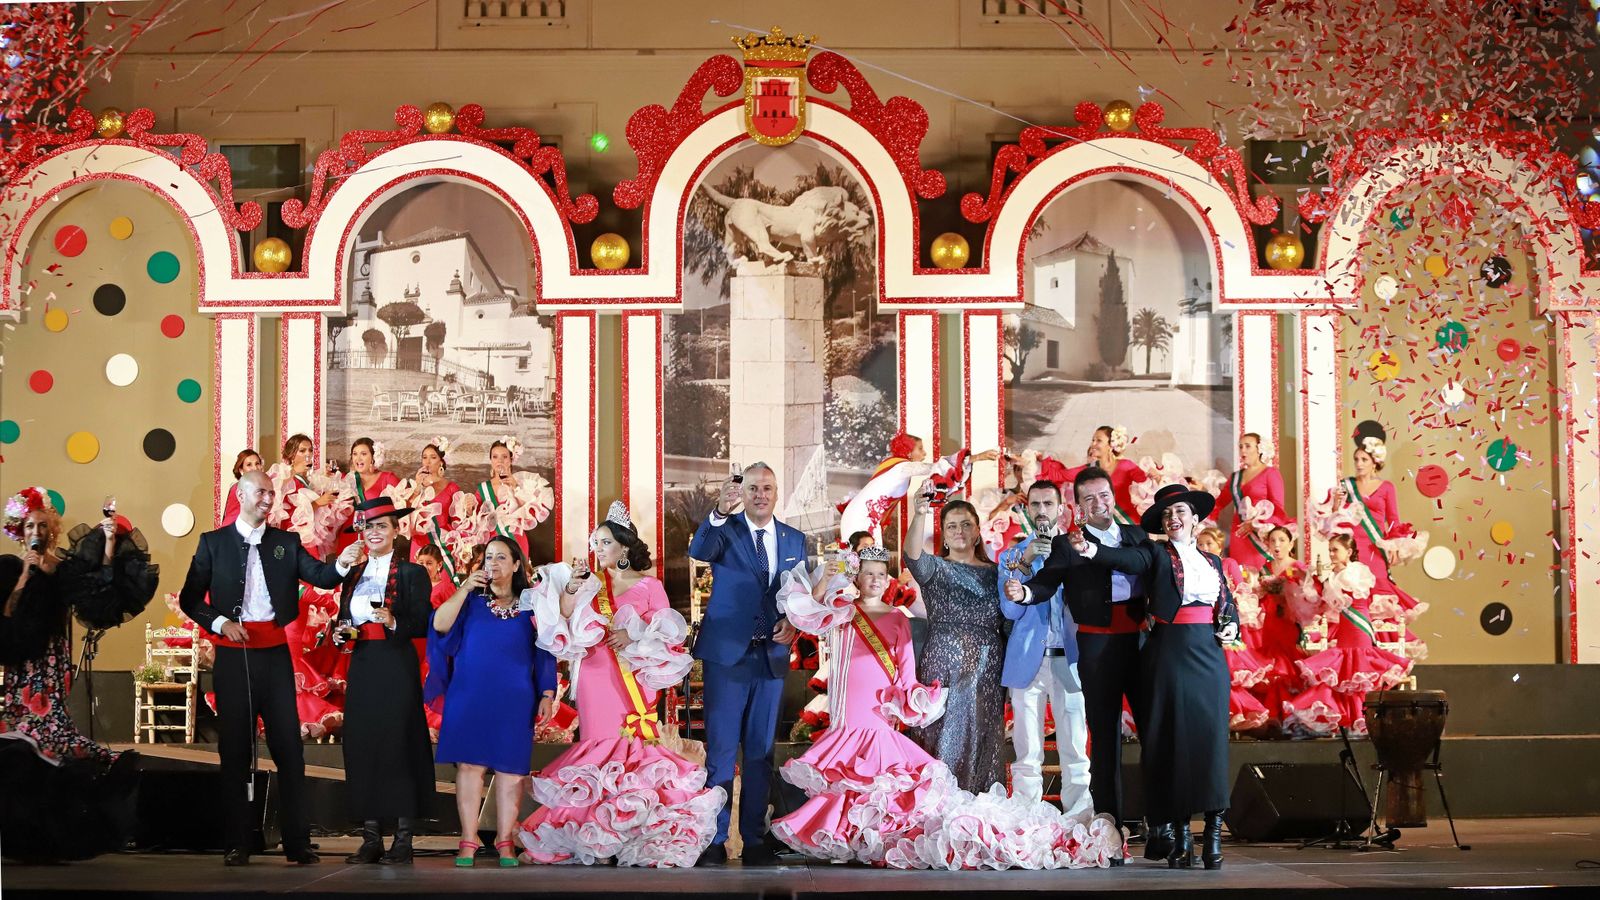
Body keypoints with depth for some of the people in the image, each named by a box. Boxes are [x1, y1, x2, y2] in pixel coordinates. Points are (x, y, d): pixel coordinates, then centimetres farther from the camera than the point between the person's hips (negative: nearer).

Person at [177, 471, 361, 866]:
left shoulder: (286, 542, 9)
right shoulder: (213, 542, 6)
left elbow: (319, 576, -3)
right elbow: (190, 597, 6)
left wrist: (342, 564, -24)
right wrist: (219, 622, -10)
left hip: (274, 654, 1)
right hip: (233, 655, -1)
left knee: (288, 746, -1)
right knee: (234, 749, 5)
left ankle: (297, 841, 2)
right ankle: (236, 844, 12)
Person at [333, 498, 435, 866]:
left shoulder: (412, 573, 0)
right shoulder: (353, 575, 15)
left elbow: (423, 625, -6)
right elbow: (344, 623, 19)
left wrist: (393, 622, -22)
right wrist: (340, 635, -2)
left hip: (396, 669, -5)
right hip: (361, 669, 5)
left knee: (398, 746, -5)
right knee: (361, 747, 2)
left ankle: (402, 841, 0)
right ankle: (370, 838, 8)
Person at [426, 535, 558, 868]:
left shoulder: (531, 603, 9)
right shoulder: (472, 599, 10)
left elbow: (544, 652, 8)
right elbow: (440, 625, -5)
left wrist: (547, 694, 1)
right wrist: (464, 589, -11)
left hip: (514, 699, 0)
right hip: (470, 695, 0)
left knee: (510, 768, -2)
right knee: (469, 764, -4)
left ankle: (505, 842, 4)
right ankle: (468, 842, -1)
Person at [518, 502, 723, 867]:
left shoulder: (649, 587, 6)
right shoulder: (590, 584, 12)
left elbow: (668, 635, 1)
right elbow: (563, 627, 0)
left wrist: (634, 637, -13)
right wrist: (571, 588, -13)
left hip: (635, 679, -2)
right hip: (597, 677, 2)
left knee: (634, 746, -7)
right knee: (600, 743, -2)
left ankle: (636, 836, -1)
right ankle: (599, 836, 2)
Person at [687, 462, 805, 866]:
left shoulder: (795, 540, 11)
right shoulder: (725, 529, -2)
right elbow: (698, 551, -24)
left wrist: (793, 624, -6)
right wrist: (721, 510, -40)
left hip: (772, 656, 4)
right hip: (727, 653, -4)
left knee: (760, 752, 10)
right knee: (721, 750, -2)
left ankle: (755, 839, 17)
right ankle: (714, 840, 4)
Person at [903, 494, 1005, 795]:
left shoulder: (995, 573, 13)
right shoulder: (934, 569, 3)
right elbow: (912, 556, -21)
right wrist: (919, 515, -39)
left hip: (988, 673, 3)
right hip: (944, 668, -3)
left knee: (983, 740, 5)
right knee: (944, 739, -5)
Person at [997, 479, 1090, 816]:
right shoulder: (1011, 556, 11)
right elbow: (1011, 610, 0)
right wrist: (1025, 562, -12)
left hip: (1068, 661, 0)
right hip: (1027, 662, 0)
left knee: (1075, 753, -2)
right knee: (1027, 755, 1)